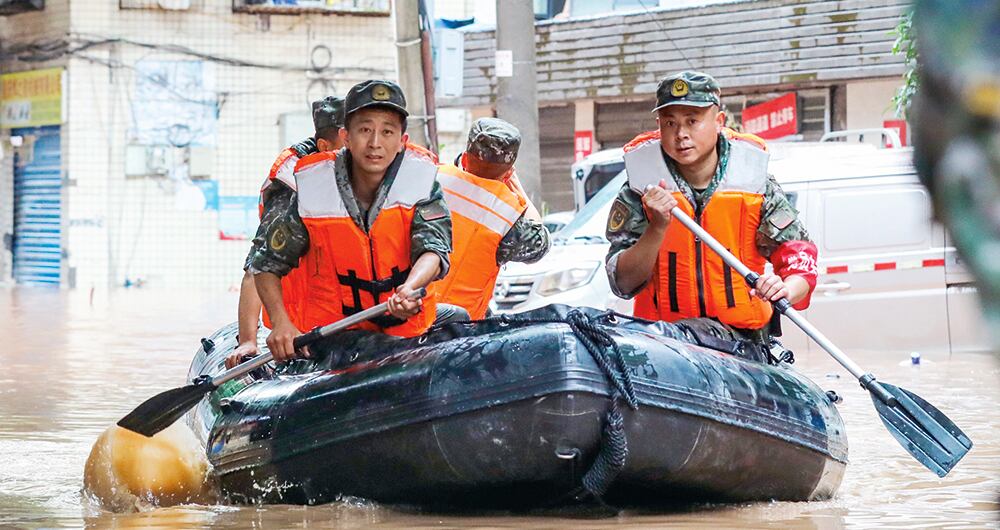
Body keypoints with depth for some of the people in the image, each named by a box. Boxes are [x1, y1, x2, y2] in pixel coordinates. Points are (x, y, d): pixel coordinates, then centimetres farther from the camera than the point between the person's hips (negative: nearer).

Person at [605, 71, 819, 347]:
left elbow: (801, 257, 1)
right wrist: (658, 228, -19)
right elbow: (623, 284, -4)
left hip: (744, 334, 0)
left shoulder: (754, 182, 1)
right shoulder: (638, 193, 0)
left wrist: (785, 290, -22)